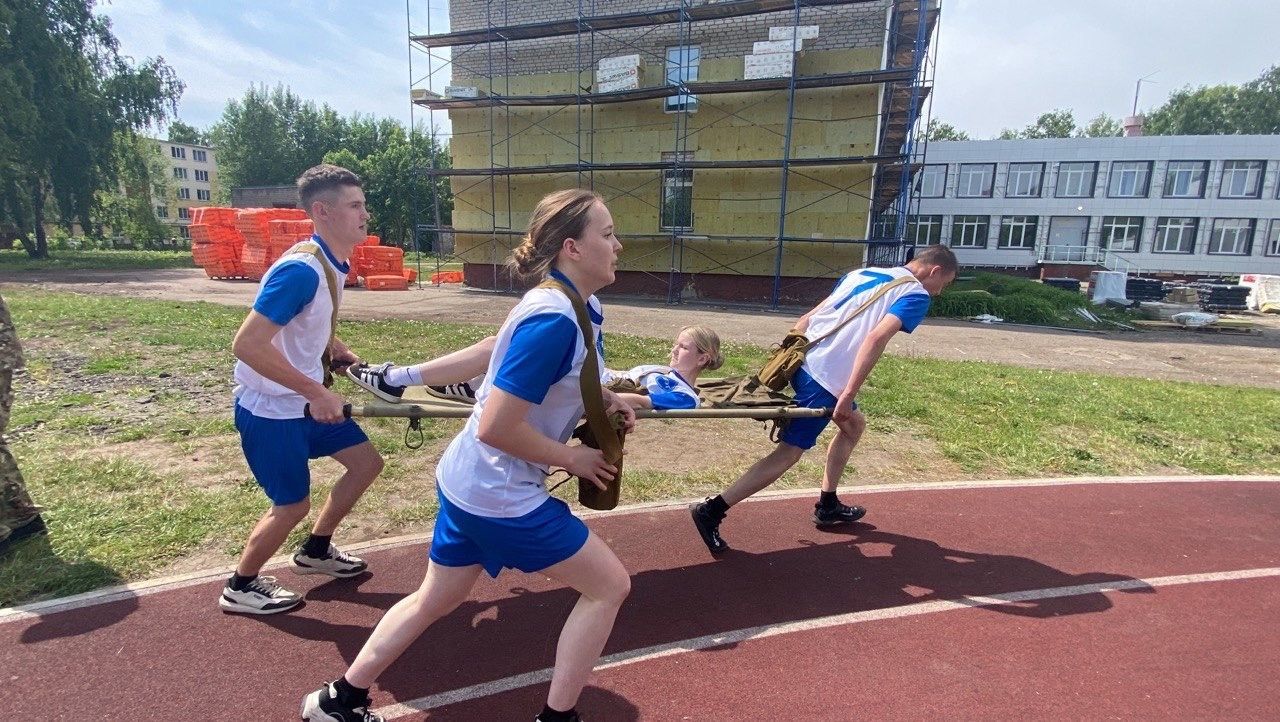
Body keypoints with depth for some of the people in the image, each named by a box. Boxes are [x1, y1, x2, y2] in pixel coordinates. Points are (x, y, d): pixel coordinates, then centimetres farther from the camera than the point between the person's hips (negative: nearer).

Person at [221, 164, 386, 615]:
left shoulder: (334, 265, 1)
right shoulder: (300, 270, -28)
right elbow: (247, 345, -31)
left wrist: (341, 354, 6)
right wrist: (317, 393, -28)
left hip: (304, 401, 9)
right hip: (270, 410, -9)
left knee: (367, 462, 13)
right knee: (292, 506, 4)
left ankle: (315, 551, 34)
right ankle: (239, 588, 32)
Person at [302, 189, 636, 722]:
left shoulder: (564, 304, 4)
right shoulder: (554, 318, -26)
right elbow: (497, 427, -27)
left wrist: (600, 397, 4)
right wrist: (572, 458, -14)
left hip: (467, 481, 10)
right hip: (500, 495, -9)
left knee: (433, 601, 26)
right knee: (609, 585, 6)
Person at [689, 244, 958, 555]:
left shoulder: (864, 272, 23)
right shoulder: (916, 295, 1)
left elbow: (808, 318, 19)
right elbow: (877, 337, -18)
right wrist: (848, 395, -20)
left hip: (802, 361, 9)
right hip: (826, 380, -9)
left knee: (855, 424, 27)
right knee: (789, 452, -3)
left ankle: (827, 506, 34)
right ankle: (711, 510, -4)